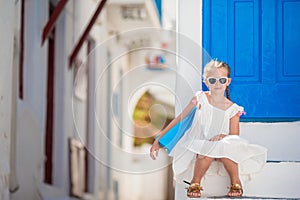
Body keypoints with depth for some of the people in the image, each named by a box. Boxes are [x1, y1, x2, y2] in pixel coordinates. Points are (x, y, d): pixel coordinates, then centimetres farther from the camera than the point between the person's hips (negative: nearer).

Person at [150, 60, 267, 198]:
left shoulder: (233, 109, 3)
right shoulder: (200, 99, 1)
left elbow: (234, 136, 2)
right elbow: (179, 120, 5)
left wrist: (222, 137, -23)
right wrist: (158, 140, 2)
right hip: (199, 147, -1)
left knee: (225, 148, -35)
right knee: (208, 152, -36)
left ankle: (235, 182, -17)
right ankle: (195, 183, -15)